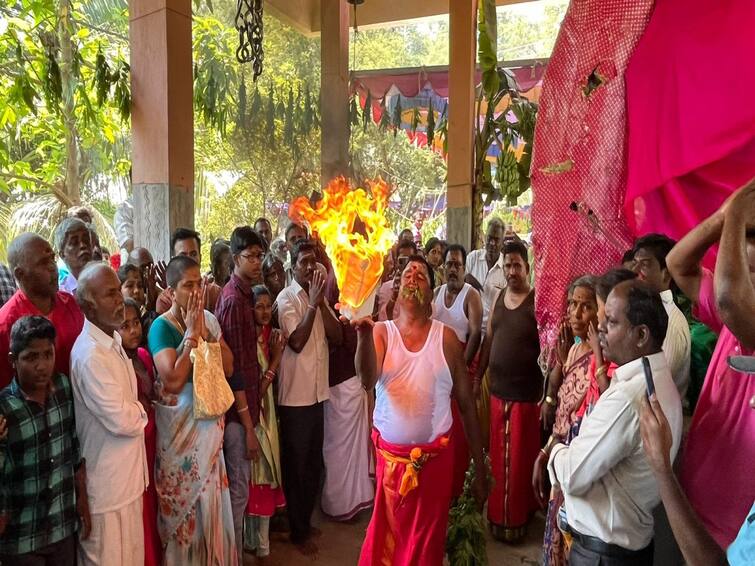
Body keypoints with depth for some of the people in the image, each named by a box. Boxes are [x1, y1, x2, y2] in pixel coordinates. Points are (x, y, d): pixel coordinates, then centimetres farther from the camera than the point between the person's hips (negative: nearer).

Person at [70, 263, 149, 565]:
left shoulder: (114, 341, 5)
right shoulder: (90, 354, -25)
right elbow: (122, 421, -23)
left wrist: (133, 409, -3)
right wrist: (142, 411, -5)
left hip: (128, 474, 8)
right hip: (107, 483, -8)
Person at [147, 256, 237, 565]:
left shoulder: (209, 319, 2)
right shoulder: (162, 326, -14)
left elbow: (228, 367, -2)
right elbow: (173, 380, -26)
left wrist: (204, 332, -12)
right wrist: (191, 333, -22)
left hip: (209, 419, 5)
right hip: (179, 424, -5)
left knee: (210, 496, 17)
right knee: (183, 500, 10)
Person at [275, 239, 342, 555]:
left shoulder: (319, 297, 8)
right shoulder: (287, 298, -12)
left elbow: (336, 337, -2)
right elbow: (296, 341, -24)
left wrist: (322, 302, -12)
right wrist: (313, 302, -23)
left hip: (318, 392, 7)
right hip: (295, 395, -6)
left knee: (314, 462, 18)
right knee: (296, 464, 8)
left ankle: (306, 520, 37)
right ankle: (298, 531, 25)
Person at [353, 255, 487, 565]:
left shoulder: (446, 338, -3)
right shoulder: (382, 332, -2)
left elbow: (466, 403, 1)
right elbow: (368, 380, -20)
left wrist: (479, 464, 2)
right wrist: (364, 335, -37)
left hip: (435, 455, 0)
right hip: (389, 452, 1)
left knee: (427, 538, 13)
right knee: (386, 533, 15)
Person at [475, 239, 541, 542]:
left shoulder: (538, 301, -13)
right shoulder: (499, 297, 7)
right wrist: (477, 377, 14)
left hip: (526, 394, -5)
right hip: (497, 391, 6)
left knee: (519, 460, 9)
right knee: (498, 457, 17)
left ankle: (516, 518, 28)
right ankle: (497, 513, 34)